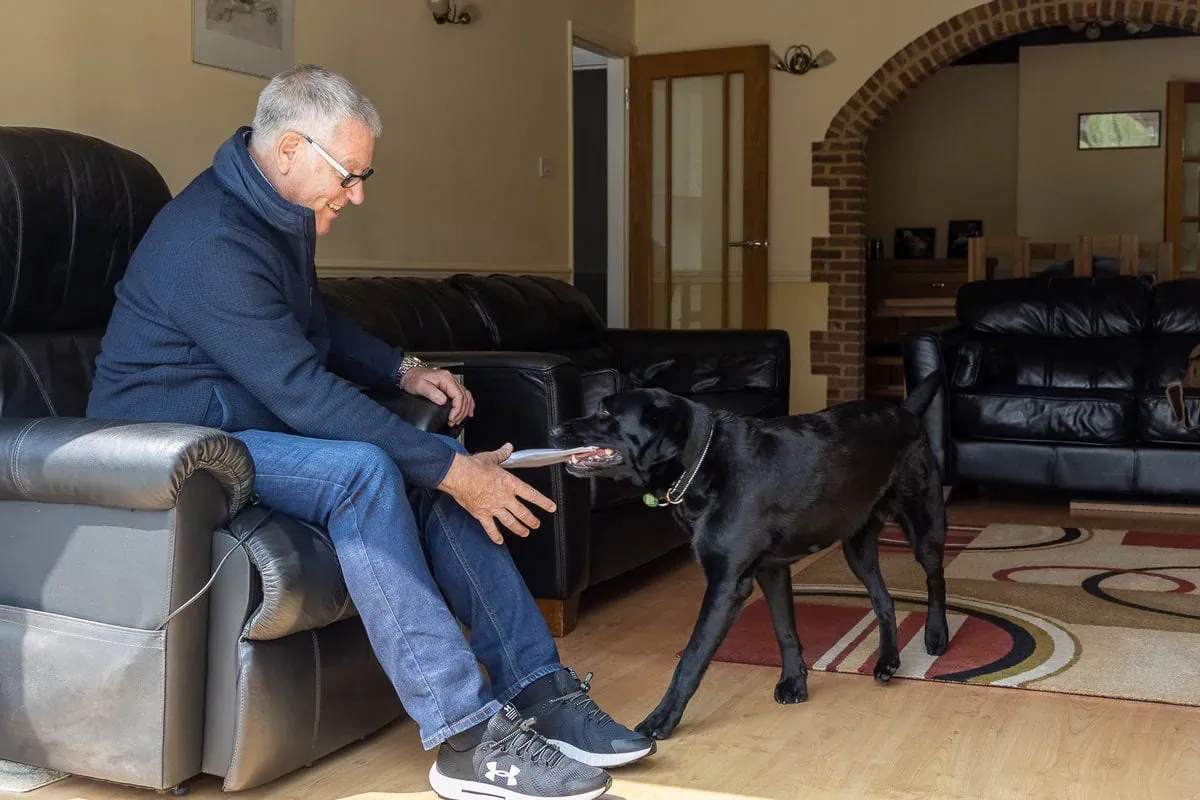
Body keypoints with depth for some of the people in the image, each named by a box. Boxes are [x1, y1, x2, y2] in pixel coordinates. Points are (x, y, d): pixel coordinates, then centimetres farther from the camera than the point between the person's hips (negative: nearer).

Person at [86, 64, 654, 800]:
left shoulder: (282, 215, 6)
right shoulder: (213, 241, -25)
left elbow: (318, 325, 23)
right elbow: (304, 391, -31)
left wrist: (403, 370, 5)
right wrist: (451, 471, -29)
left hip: (255, 421, 9)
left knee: (436, 461, -6)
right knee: (361, 471, -33)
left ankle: (536, 687, -7)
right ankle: (468, 739, -32)